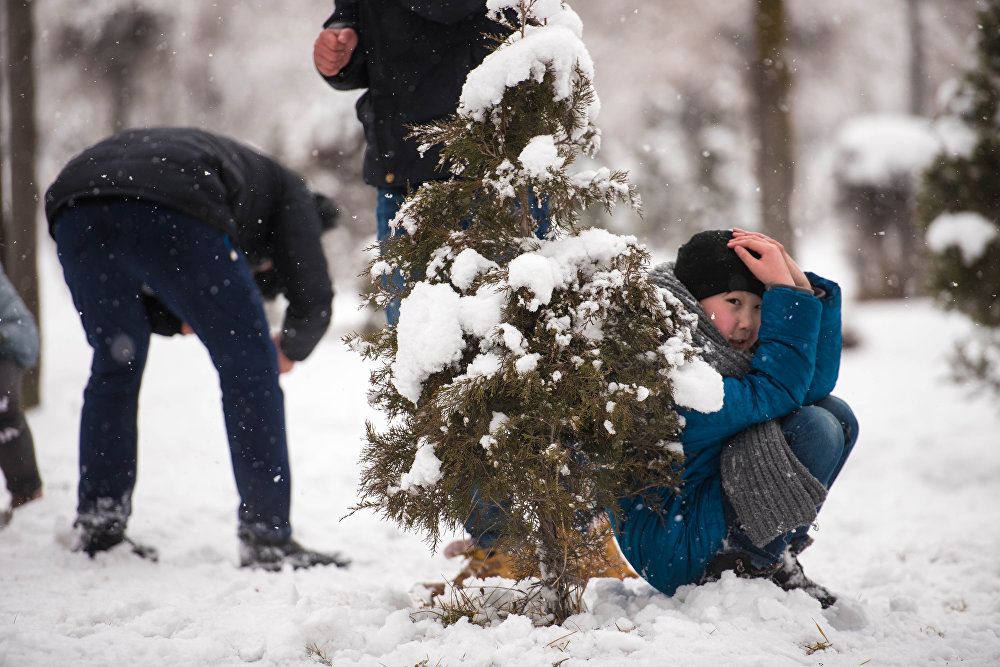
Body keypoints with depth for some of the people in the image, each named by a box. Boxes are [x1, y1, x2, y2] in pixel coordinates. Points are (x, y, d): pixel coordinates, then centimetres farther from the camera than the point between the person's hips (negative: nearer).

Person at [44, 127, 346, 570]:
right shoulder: (287, 190, 29)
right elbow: (312, 298, 16)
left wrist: (182, 319, 32)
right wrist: (291, 350, 36)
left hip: (72, 208, 6)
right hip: (171, 214, -6)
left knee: (114, 366, 27)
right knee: (249, 368, 8)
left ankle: (97, 525, 28)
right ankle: (267, 537, 6)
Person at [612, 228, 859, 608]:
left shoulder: (717, 350, 5)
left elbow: (815, 382, -1)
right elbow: (776, 391, -27)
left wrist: (799, 285, -10)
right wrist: (784, 291, -23)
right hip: (674, 554, -10)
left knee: (835, 415, 7)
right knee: (812, 428, -20)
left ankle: (775, 554, 8)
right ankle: (753, 564, -7)